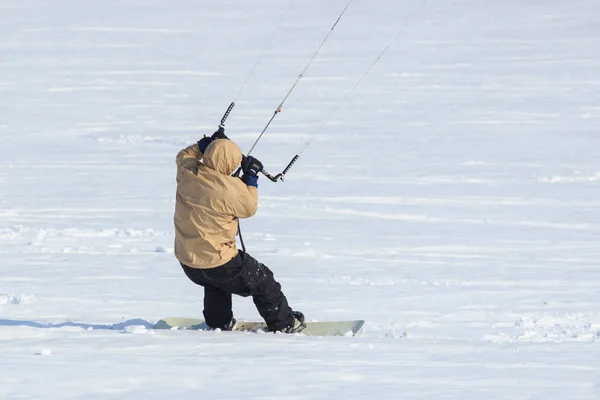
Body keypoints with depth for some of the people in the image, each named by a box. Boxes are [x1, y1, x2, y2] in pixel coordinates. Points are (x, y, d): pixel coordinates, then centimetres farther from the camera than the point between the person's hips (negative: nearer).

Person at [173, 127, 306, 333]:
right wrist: (251, 177, 3)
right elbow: (250, 207, -4)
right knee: (263, 281, 14)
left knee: (215, 282, 40)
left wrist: (207, 142, 14)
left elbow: (184, 155, 18)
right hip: (218, 265, -6)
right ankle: (284, 323, 26)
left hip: (187, 262, 6)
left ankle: (218, 321, 46)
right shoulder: (232, 189, -25)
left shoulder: (186, 172, -8)